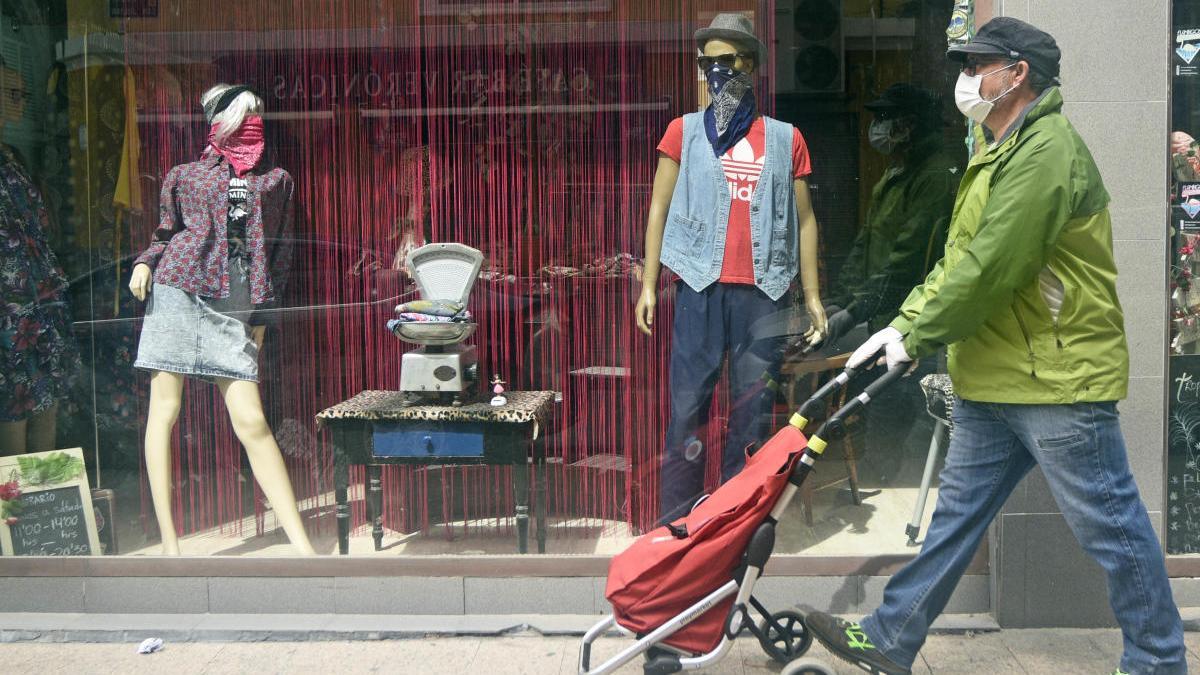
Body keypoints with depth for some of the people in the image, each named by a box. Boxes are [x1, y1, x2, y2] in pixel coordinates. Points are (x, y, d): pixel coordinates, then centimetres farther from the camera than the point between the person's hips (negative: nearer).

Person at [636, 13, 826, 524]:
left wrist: (812, 295, 8)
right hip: (700, 288, -1)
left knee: (754, 412, 4)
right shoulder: (684, 131, 9)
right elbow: (659, 208, 8)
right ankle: (675, 522, 5)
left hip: (764, 291, 1)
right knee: (687, 408, -2)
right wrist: (648, 285, 1)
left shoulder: (785, 138, 12)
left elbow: (804, 219, 13)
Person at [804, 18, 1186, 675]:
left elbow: (991, 269, -22)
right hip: (993, 383, 10)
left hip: (1058, 377, -10)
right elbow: (955, 262, 17)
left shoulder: (1046, 152, -17)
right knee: (956, 515, 13)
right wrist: (901, 325, 6)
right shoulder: (1001, 155, 17)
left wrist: (918, 338, -13)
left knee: (1110, 527, 3)